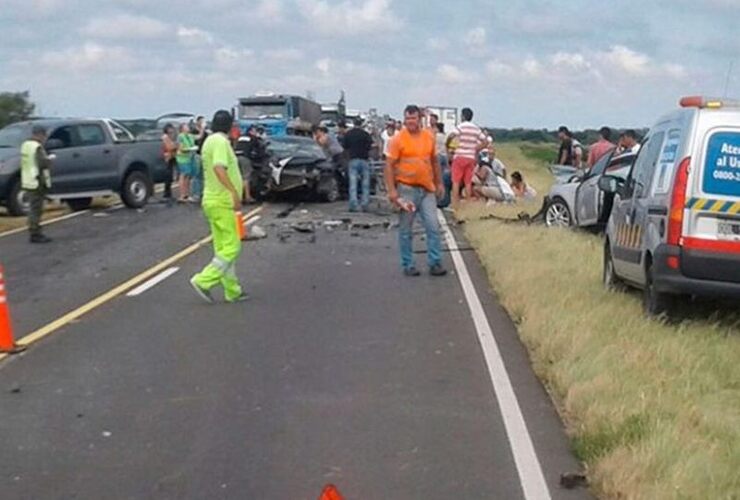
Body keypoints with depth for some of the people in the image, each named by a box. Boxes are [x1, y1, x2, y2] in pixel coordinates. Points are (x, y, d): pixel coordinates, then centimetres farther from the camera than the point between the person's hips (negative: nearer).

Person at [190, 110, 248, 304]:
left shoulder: (210, 141, 15)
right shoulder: (220, 142, -15)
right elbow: (219, 168, -31)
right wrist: (234, 192, -38)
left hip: (214, 201, 10)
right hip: (223, 203, -10)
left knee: (223, 249, 11)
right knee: (231, 248, -7)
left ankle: (232, 291, 16)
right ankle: (203, 281, -11)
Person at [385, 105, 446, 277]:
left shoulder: (429, 137, 7)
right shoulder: (398, 139, -6)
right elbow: (389, 166, -8)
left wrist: (439, 183, 15)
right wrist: (391, 190, -14)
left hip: (427, 189, 4)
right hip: (406, 189, -4)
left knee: (433, 226, 1)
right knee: (406, 230, 4)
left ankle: (435, 264, 9)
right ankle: (408, 265, 14)